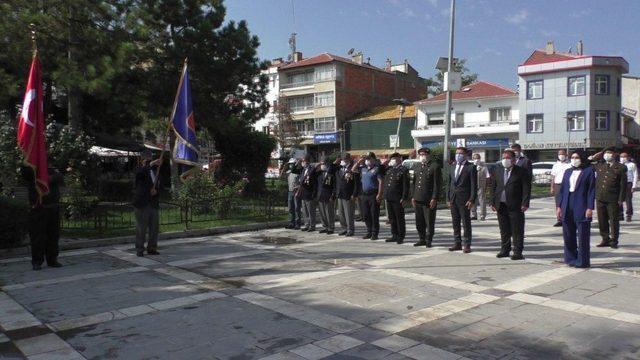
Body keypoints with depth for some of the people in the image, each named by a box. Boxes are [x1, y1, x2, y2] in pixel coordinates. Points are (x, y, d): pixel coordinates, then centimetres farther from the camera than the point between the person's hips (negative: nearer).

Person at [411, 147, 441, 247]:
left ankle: (428, 241, 13)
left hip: (429, 200, -6)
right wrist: (413, 197, 13)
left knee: (429, 223, 2)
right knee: (419, 222, 11)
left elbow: (437, 184, -9)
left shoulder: (435, 166, -5)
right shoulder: (416, 166, 16)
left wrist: (434, 198, -14)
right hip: (418, 199, 6)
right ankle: (422, 239, 22)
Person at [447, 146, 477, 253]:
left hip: (464, 200, -5)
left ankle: (467, 245, 7)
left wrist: (472, 200, -14)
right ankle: (457, 243, 19)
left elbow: (474, 185, -7)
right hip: (453, 199, 6)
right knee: (455, 223, 10)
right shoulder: (452, 166, 13)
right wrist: (448, 198, 10)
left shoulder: (470, 167, -4)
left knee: (466, 223, 0)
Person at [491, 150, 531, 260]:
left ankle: (517, 252, 7)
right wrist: (492, 202, 6)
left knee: (517, 230, 0)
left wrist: (525, 203, -14)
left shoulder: (521, 171, -4)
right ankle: (505, 250, 23)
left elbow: (526, 188, -7)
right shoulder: (498, 170, 10)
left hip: (515, 206, -5)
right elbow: (493, 187, 12)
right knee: (504, 230, 13)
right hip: (501, 205, 5)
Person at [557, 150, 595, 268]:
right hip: (567, 208, 5)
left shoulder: (589, 171, -1)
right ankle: (571, 259, 20)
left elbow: (591, 191, -5)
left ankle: (583, 261, 7)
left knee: (582, 236, -1)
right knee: (568, 235, 9)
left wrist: (590, 208, -12)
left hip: (581, 208, -5)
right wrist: (559, 206, 8)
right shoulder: (568, 172, 14)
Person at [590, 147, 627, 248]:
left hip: (613, 199, -4)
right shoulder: (599, 165, 9)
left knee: (614, 221, 4)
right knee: (602, 221, 10)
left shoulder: (621, 167, -2)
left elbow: (623, 185, -2)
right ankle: (605, 239, 22)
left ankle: (613, 241, 16)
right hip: (600, 198, 4)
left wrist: (621, 199, -7)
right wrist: (595, 157, 7)